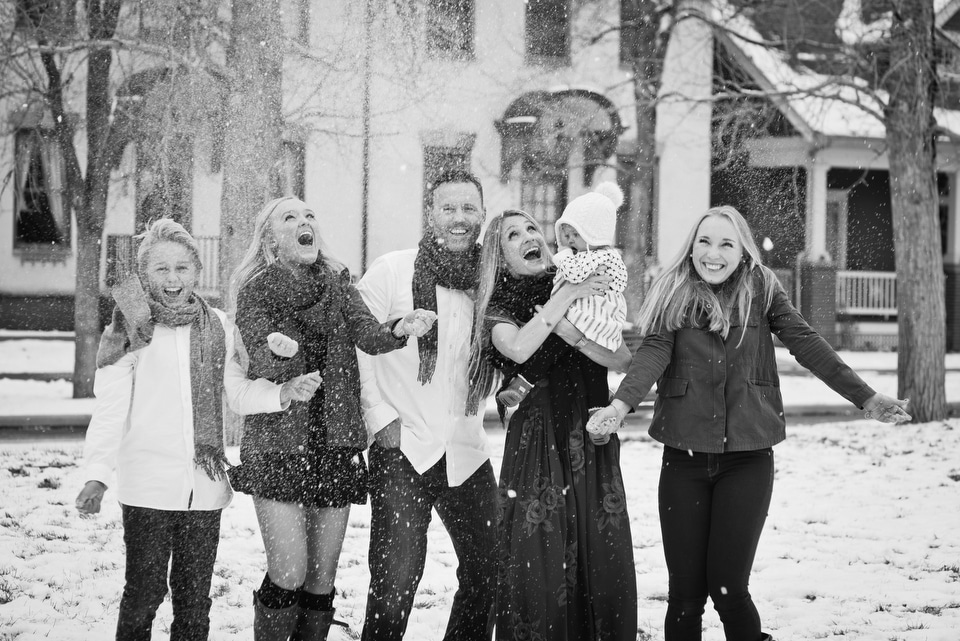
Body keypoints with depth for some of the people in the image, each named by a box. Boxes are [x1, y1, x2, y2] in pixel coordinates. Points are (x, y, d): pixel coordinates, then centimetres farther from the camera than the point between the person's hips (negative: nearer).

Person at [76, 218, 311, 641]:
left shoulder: (218, 327, 8)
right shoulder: (131, 330, -1)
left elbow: (239, 393, 12)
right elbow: (110, 406, -3)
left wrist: (282, 393, -7)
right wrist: (98, 474, -11)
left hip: (204, 486, 3)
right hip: (147, 487, -3)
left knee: (194, 597, 8)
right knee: (144, 592, -2)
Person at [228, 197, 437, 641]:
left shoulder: (337, 285, 10)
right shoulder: (256, 292, -1)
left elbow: (368, 334, -7)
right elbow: (260, 363, -14)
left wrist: (399, 329, -29)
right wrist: (279, 349, -38)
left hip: (336, 445, 4)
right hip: (279, 444, -3)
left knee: (322, 580, 4)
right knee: (289, 575, -13)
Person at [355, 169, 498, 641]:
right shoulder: (391, 271, -4)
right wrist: (380, 419, -8)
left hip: (467, 453, 4)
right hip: (403, 450, -4)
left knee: (487, 575, 10)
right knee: (393, 586, -8)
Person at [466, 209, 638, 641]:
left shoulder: (587, 292, 12)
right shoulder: (500, 308, 5)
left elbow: (623, 360, 1)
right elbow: (518, 349, -18)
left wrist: (571, 332, -13)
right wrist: (566, 297, -15)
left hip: (594, 445, 3)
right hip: (537, 446, -3)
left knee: (605, 565, -2)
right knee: (538, 568, -7)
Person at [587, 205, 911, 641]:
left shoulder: (762, 290, 3)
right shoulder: (674, 294, 3)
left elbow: (807, 345, -1)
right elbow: (653, 352, -9)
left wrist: (866, 399, -7)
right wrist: (620, 404, -27)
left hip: (747, 456, -1)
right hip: (685, 456, 1)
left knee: (728, 585, -8)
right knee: (685, 592, 0)